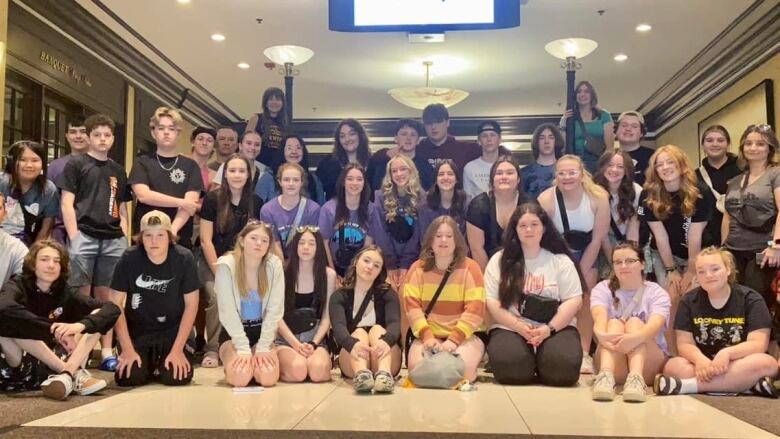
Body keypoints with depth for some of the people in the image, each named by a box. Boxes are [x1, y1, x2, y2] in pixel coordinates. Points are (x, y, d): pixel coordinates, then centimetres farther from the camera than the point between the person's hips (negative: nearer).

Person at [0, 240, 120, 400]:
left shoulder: (65, 292, -1)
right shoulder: (17, 286, -9)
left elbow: (112, 309, -14)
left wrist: (81, 325, -33)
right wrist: (54, 330, -37)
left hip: (52, 363, 3)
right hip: (20, 364, -3)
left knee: (97, 315, -7)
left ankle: (67, 374, -30)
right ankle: (75, 373, -29)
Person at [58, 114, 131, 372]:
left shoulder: (118, 170, 18)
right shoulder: (76, 164, 4)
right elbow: (66, 204, -2)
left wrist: (124, 239, 8)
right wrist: (74, 238, -10)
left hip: (113, 240, 4)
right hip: (84, 236, -4)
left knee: (107, 296, 6)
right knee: (81, 296, -2)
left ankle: (107, 352, 10)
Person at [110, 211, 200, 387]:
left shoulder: (184, 258, -13)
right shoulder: (129, 259, -13)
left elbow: (191, 305, -8)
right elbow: (116, 305, -8)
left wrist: (177, 350, -12)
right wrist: (128, 349, -12)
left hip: (173, 330, 0)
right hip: (137, 331, 1)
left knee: (176, 377, -20)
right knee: (128, 377, -19)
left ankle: (163, 362, 17)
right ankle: (149, 361, 17)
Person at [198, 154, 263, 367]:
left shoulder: (256, 202, 1)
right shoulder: (213, 199, -7)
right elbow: (206, 240, -7)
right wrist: (219, 273, -11)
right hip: (213, 261, -2)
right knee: (217, 298, -25)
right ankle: (212, 350, -12)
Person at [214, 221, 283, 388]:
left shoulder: (274, 265, -9)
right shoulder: (226, 265, -15)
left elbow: (275, 309, -9)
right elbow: (227, 311, -16)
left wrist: (263, 347, -15)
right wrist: (243, 348, -21)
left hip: (262, 331, 2)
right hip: (233, 332, -1)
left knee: (268, 377, -22)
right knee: (240, 377, -25)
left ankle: (257, 361, 13)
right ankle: (231, 363, 10)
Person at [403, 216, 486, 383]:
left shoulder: (469, 267, -1)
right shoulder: (417, 268, 6)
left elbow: (475, 309, -9)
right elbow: (411, 305, -4)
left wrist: (455, 338, -20)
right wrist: (427, 336, -18)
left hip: (465, 335, -1)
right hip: (429, 335, 1)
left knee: (463, 370, -30)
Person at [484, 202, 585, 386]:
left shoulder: (561, 260, 8)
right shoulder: (499, 260, 6)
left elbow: (574, 300, 1)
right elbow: (492, 302, 1)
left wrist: (549, 328, -13)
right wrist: (519, 327, -12)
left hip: (556, 328, 1)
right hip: (510, 328, 0)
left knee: (563, 366, -29)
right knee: (508, 366, -31)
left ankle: (540, 369, 5)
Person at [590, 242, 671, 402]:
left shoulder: (657, 293, -1)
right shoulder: (603, 289, 3)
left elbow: (655, 324, -22)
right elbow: (599, 316, -19)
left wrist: (636, 337, -46)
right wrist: (600, 334, -44)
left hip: (648, 365, 0)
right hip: (615, 365, 1)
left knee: (634, 322, -24)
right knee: (614, 323, -24)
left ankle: (636, 378, -48)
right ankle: (605, 376, -50)